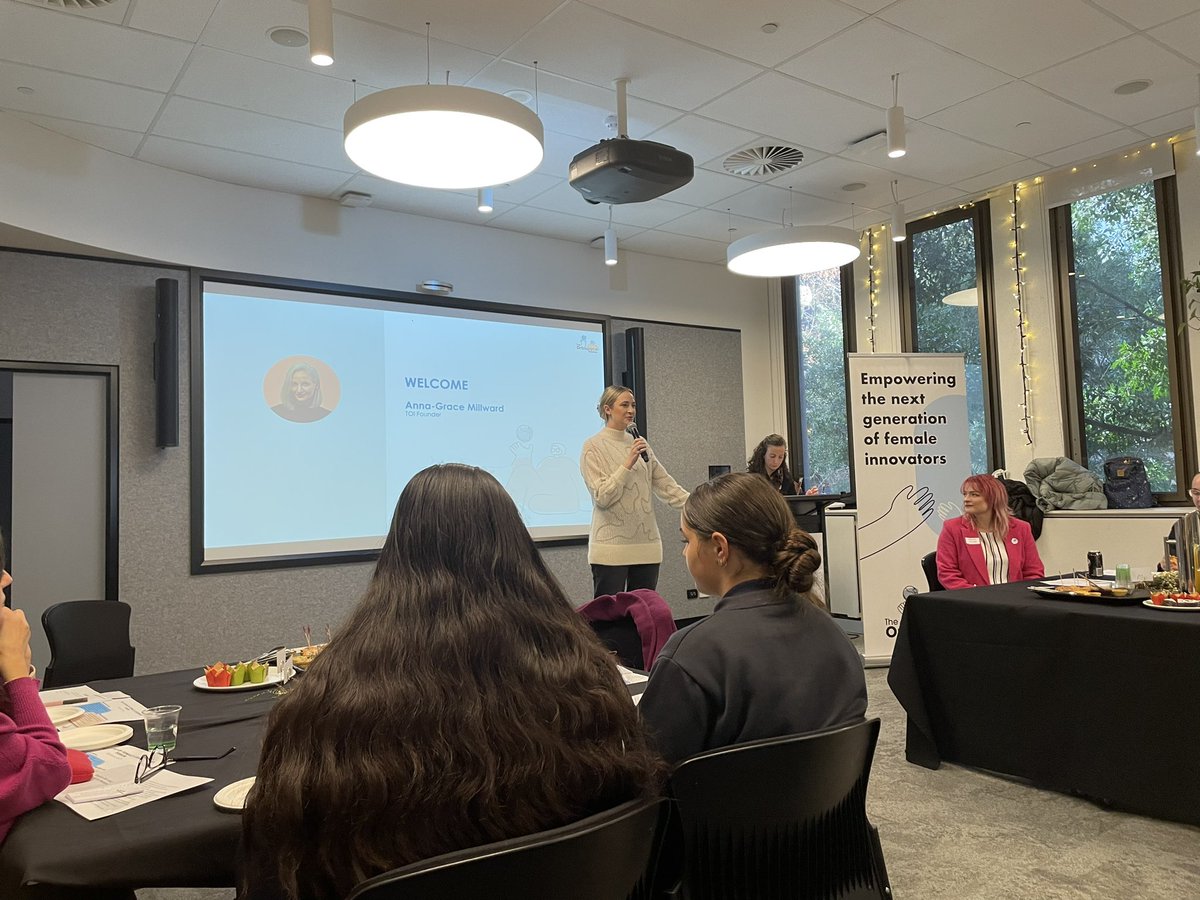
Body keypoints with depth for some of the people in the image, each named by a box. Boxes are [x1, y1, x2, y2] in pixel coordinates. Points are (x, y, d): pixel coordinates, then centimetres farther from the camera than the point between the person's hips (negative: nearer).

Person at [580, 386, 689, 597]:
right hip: (611, 548, -5)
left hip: (647, 545, 5)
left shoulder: (640, 444, 12)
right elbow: (602, 497, -12)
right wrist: (628, 463, -18)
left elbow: (666, 485, 9)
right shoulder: (592, 447, -4)